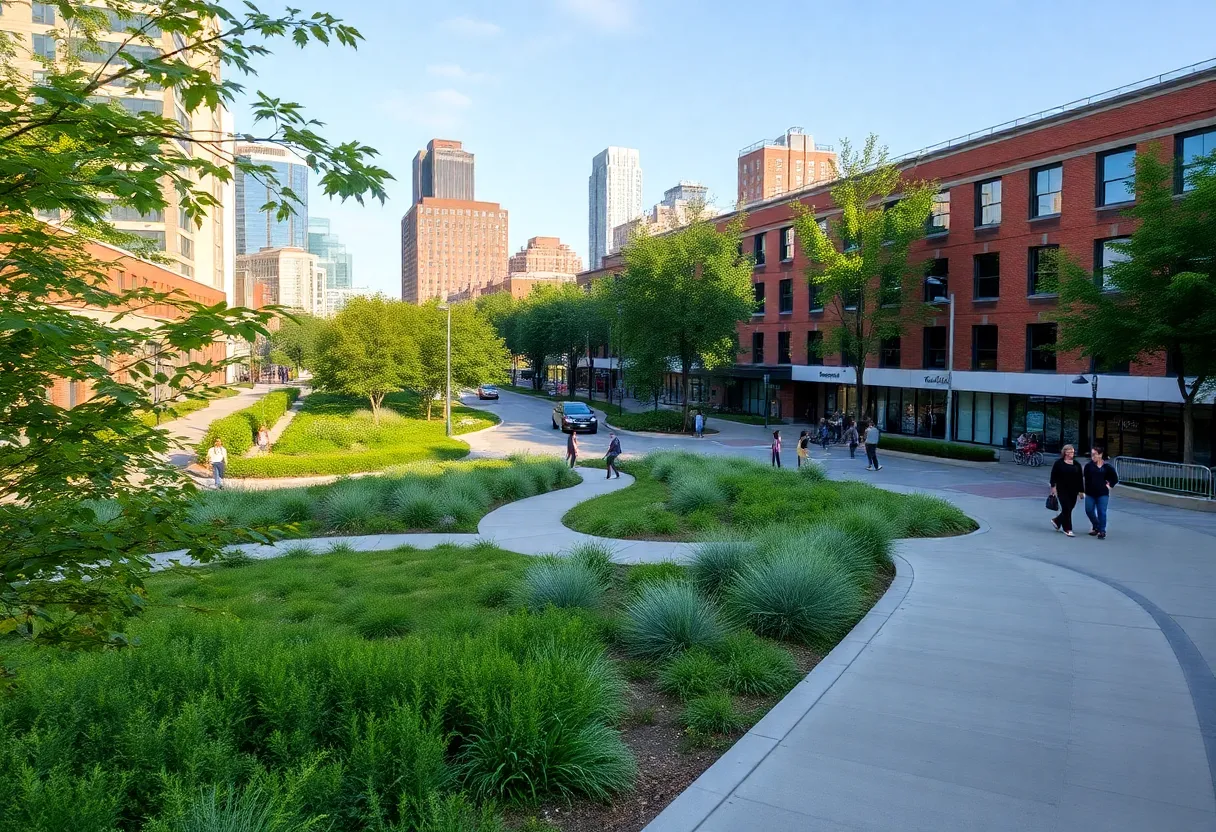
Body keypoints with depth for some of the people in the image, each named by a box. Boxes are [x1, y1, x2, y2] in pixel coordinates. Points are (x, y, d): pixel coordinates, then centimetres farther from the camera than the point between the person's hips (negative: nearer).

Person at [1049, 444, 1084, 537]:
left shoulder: (1077, 464, 9)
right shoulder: (1059, 463, -2)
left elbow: (1080, 478, 10)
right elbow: (1053, 476, -3)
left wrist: (1081, 491, 7)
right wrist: (1053, 486, -11)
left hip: (1073, 491, 4)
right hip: (1062, 490, -4)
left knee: (1069, 509, 9)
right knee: (1066, 509, -6)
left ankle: (1056, 520, 32)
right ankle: (1067, 529, 2)